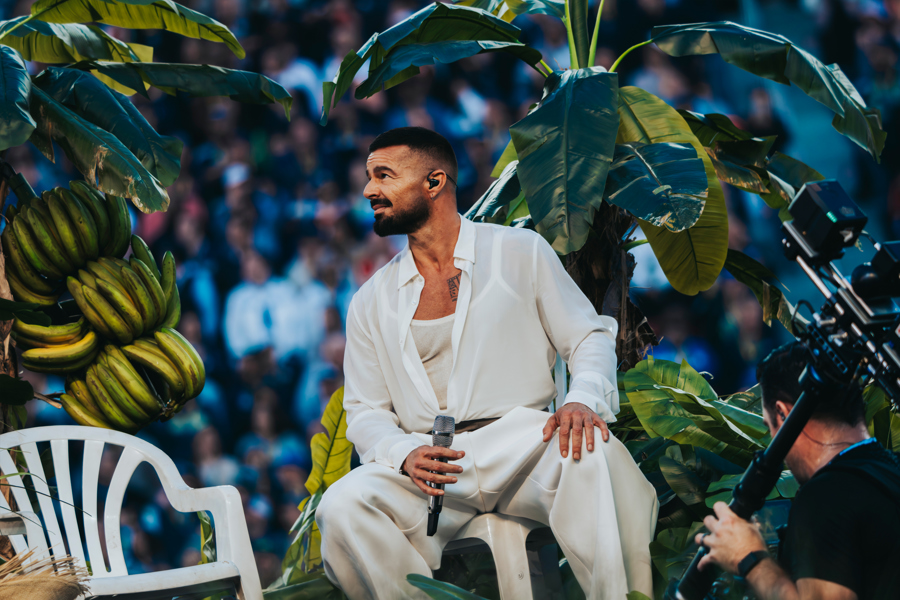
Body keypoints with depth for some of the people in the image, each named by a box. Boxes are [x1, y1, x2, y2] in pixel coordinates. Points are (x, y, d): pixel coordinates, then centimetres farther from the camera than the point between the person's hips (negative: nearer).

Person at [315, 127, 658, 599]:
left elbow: (589, 338, 9)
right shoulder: (372, 302, 16)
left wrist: (583, 400, -15)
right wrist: (405, 455, -9)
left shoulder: (520, 251, 10)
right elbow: (365, 414, 15)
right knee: (341, 507, -29)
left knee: (594, 456, -37)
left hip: (521, 443, -2)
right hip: (429, 465, 2)